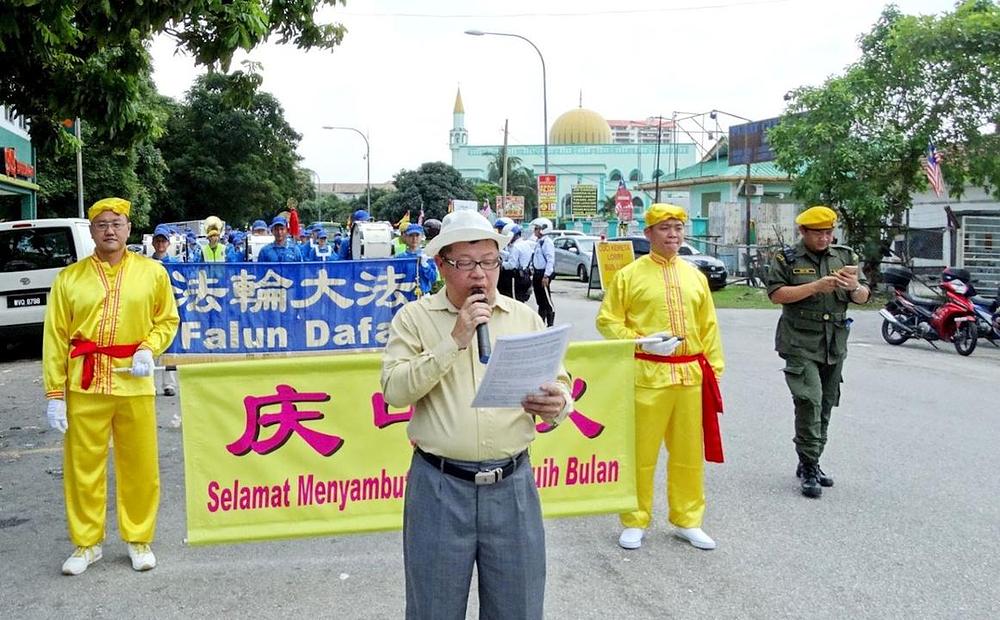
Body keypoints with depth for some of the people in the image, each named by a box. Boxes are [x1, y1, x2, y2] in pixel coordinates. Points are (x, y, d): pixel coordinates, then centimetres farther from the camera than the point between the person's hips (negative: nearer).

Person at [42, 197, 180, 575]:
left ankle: (139, 539, 23)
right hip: (84, 384, 0)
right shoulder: (70, 278, 2)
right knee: (83, 465, 7)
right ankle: (87, 542, 23)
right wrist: (54, 394, -2)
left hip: (134, 382, 0)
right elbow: (55, 338, 3)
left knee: (139, 465, 7)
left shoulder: (152, 272, 3)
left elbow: (168, 319, 12)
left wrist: (149, 348, -8)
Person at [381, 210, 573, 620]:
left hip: (513, 484, 2)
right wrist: (454, 340, -19)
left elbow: (559, 384, 6)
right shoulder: (414, 317, -1)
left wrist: (558, 404, -17)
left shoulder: (525, 318, 6)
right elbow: (395, 390, -13)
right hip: (439, 486, -2)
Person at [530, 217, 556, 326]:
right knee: (540, 301, 14)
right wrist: (534, 274, 19)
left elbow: (550, 260, -20)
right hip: (537, 273, 10)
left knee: (547, 301, -6)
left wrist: (546, 276, -23)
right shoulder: (538, 242, 16)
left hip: (544, 273, -10)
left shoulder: (547, 242, -13)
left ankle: (550, 324, -1)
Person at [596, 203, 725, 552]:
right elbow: (607, 321, -2)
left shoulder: (695, 277, 11)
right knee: (641, 450, 3)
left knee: (688, 451, 12)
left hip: (690, 375, 4)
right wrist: (643, 341, -14)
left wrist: (714, 371, 8)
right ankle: (635, 522, 18)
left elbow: (709, 328, 13)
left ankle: (687, 520, 26)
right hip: (647, 375, -4)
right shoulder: (629, 275, -2)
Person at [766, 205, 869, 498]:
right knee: (809, 402, -15)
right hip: (800, 345, -5)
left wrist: (855, 287, -15)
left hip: (835, 346, 5)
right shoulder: (786, 259, 0)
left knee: (825, 406, 10)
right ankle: (809, 469, -8)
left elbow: (863, 298, 8)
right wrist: (815, 287, -19)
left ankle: (810, 463, 23)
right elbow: (776, 294, -12)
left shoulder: (845, 257, 11)